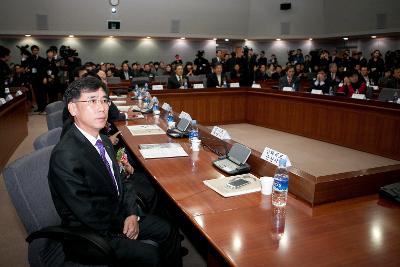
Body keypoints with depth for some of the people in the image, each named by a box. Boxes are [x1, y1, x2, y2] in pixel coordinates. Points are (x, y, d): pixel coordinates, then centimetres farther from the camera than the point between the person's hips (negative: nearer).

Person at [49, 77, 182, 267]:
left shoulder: (103, 141, 1)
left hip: (118, 214, 8)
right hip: (91, 233, -8)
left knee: (169, 232, 5)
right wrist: (122, 229, -10)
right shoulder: (65, 157, -27)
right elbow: (90, 215, -24)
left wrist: (132, 214, -7)